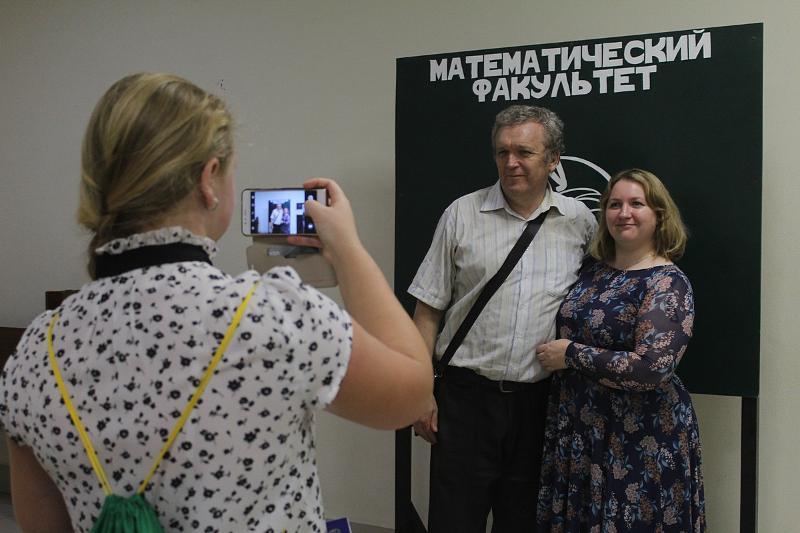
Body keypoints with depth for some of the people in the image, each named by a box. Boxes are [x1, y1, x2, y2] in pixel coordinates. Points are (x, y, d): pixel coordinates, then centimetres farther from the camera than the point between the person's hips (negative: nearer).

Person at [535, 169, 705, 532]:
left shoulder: (667, 283, -13)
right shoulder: (593, 271, 7)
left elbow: (650, 368, -24)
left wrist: (572, 354, -17)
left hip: (642, 441, -6)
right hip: (578, 432, 7)